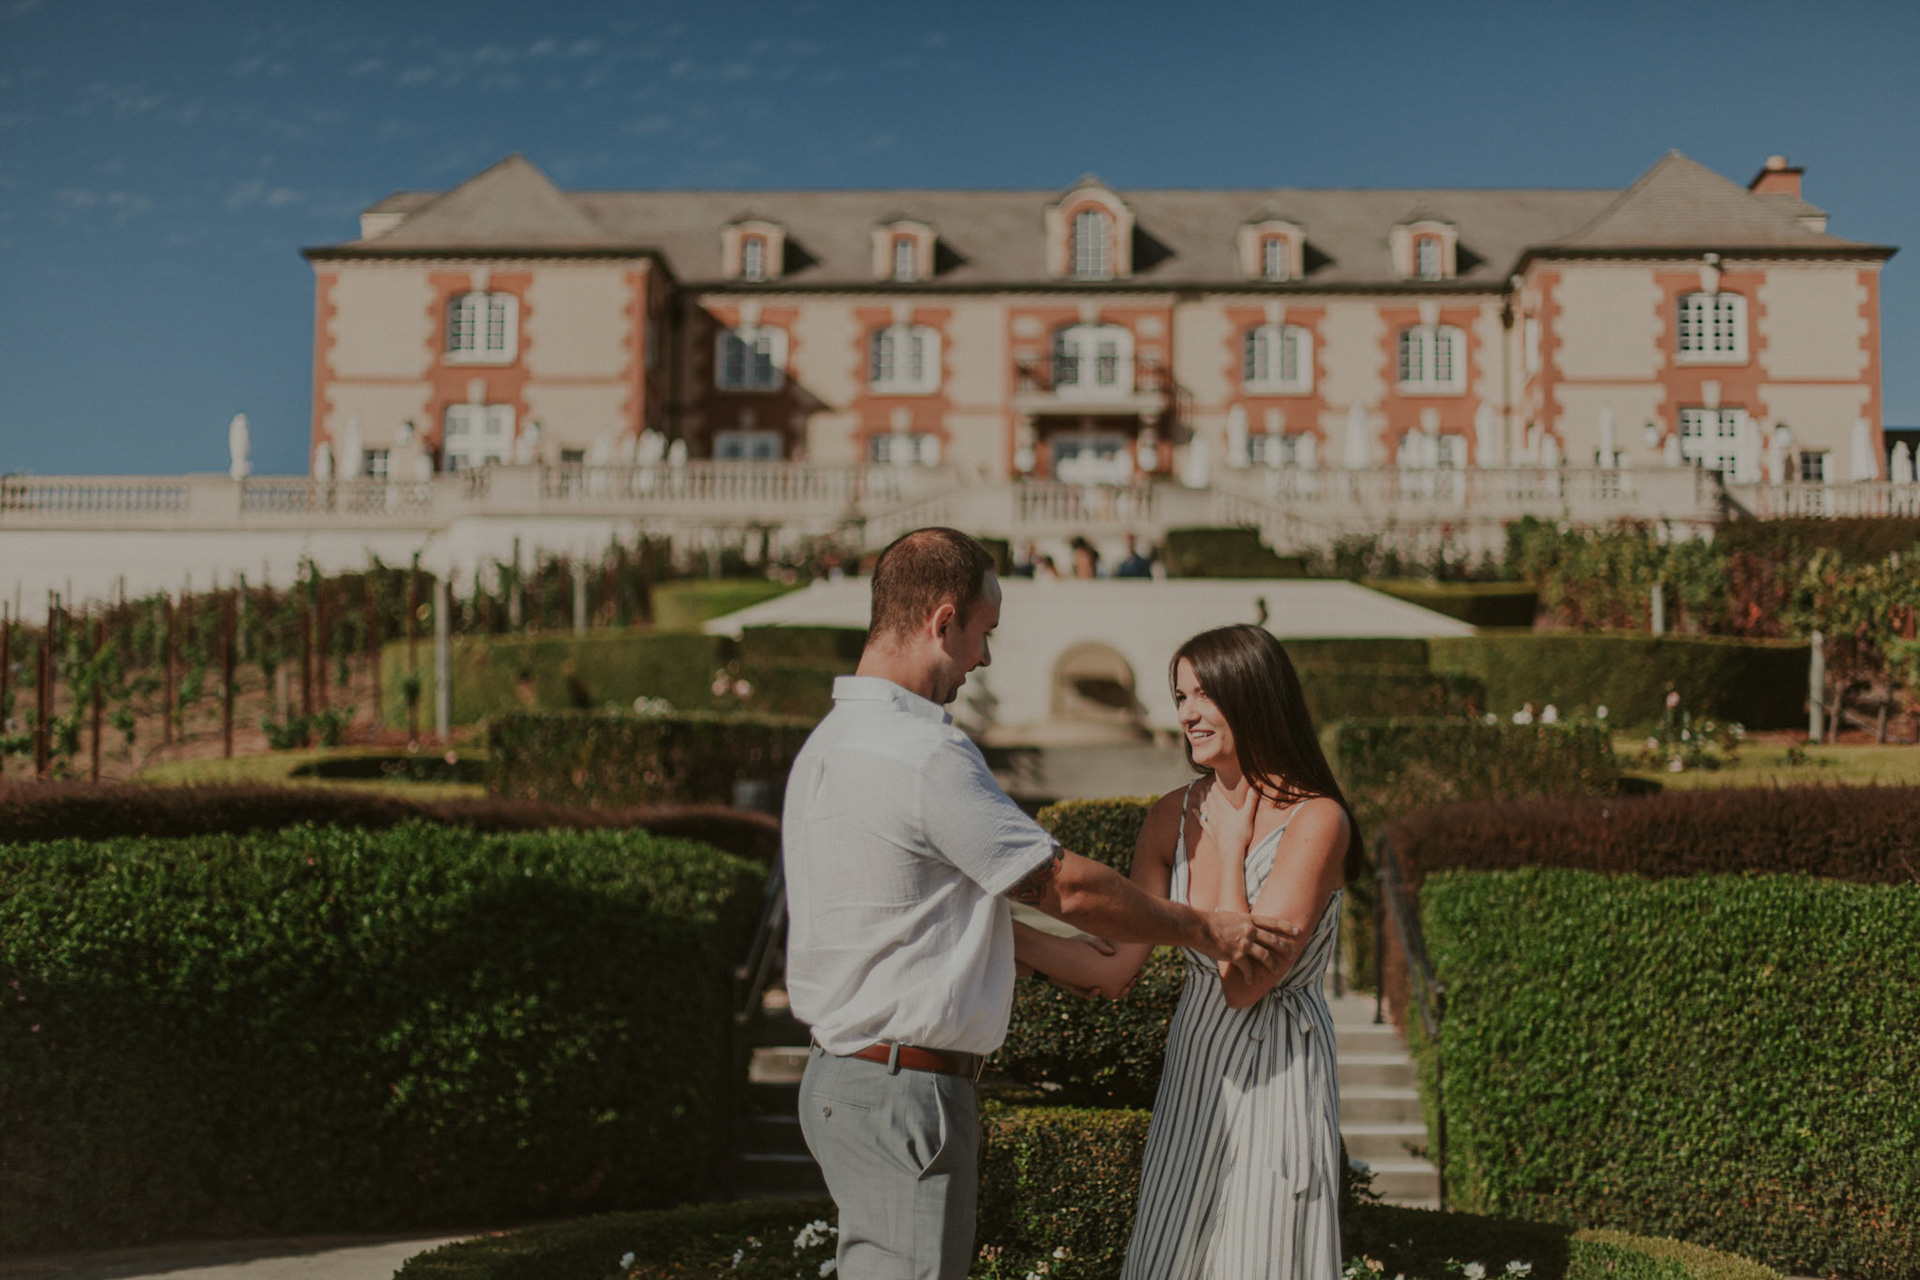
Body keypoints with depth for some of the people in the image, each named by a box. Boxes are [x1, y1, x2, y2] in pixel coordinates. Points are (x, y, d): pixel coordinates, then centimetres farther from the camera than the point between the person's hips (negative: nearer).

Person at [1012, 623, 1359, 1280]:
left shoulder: (1316, 821, -16)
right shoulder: (1176, 815, 2)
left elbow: (1244, 983, -21)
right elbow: (1113, 968, 3)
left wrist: (1231, 842, -15)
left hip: (1276, 1078, -6)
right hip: (1194, 1067, 6)